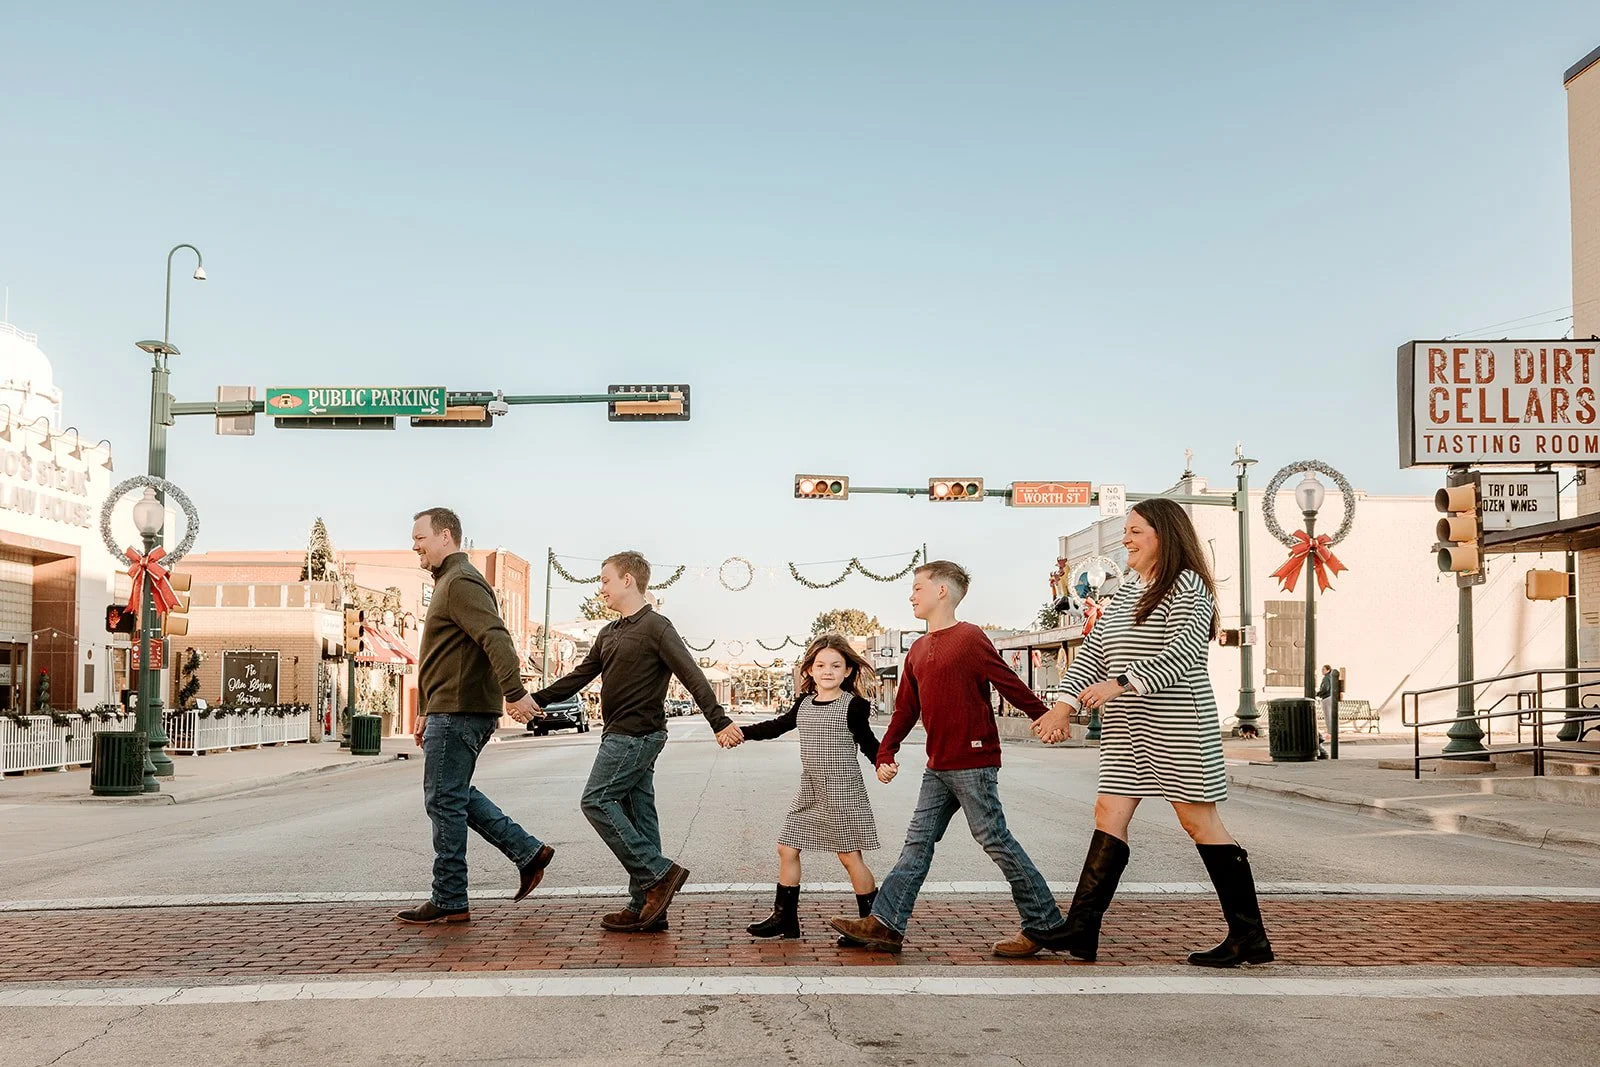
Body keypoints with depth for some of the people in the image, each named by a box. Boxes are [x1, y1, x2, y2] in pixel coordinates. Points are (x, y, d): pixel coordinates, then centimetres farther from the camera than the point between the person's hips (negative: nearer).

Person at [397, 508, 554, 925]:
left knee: (445, 801, -4)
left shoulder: (462, 583, -13)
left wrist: (514, 692, -37)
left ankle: (449, 902, 4)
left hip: (459, 712, -11)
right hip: (450, 710, 11)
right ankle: (528, 852, 16)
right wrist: (426, 711, 28)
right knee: (454, 796, 16)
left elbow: (496, 638, -27)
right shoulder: (448, 582, 22)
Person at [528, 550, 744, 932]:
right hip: (622, 736, 9)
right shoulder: (609, 633, 17)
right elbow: (580, 676, 21)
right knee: (637, 814, 7)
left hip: (636, 735, -9)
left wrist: (720, 722, -23)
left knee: (597, 801, -11)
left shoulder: (656, 627, -9)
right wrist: (535, 700, 14)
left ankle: (659, 873, -11)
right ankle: (646, 907, 8)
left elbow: (692, 676, -16)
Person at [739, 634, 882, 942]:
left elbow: (868, 743, -6)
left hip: (843, 792, -6)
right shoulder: (804, 704, 8)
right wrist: (740, 732, 13)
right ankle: (785, 918, 19)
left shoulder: (853, 705, -8)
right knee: (787, 849, 7)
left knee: (850, 856, -2)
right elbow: (776, 726, 19)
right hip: (810, 792, 6)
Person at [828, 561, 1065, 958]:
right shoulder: (918, 650, 14)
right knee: (918, 840, 7)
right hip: (938, 766, 8)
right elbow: (906, 708, 17)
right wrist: (885, 753, 12)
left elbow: (1011, 685, -10)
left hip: (973, 762, -8)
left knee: (994, 839, -3)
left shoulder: (970, 638, -10)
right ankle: (885, 924, 8)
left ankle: (1045, 922, 8)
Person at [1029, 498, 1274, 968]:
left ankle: (1250, 936, 6)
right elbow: (1092, 653, 13)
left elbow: (1182, 655, -21)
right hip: (1126, 728, 8)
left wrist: (1120, 682, -28)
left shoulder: (1188, 586, -7)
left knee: (1198, 819, -4)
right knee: (1109, 812, 2)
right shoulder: (1124, 597, 18)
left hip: (1176, 726, -8)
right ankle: (1080, 929, 1)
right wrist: (1066, 704, 0)